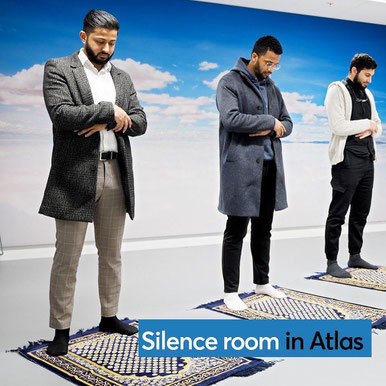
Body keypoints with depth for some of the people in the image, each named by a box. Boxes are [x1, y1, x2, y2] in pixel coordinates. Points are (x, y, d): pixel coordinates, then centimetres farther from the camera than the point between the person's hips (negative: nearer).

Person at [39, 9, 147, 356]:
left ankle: (109, 316, 28)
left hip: (116, 175, 5)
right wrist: (110, 111, -11)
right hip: (76, 175, -5)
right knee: (67, 259, 1)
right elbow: (62, 114, -16)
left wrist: (106, 122, -11)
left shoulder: (122, 77, 15)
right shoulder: (58, 69, 0)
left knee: (112, 255, 14)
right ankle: (61, 330, 11)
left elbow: (139, 122, 7)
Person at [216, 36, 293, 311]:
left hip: (270, 166, 7)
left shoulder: (272, 88, 16)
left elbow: (287, 123, 17)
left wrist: (270, 131, -6)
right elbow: (231, 119, -21)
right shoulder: (230, 82, -6)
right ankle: (230, 291, 9)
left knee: (264, 229, 16)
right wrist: (270, 122, -12)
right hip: (241, 167, -7)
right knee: (236, 232, -1)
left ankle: (262, 282, 30)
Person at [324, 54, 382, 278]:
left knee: (361, 212, 13)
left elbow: (378, 127, 20)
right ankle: (331, 262, 2)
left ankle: (355, 256, 23)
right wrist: (366, 123, -7)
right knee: (338, 213, -4)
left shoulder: (368, 95, 18)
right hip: (347, 161, -8)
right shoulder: (337, 91, -5)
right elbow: (338, 126, -18)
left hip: (367, 160, 8)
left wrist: (371, 130, -3)